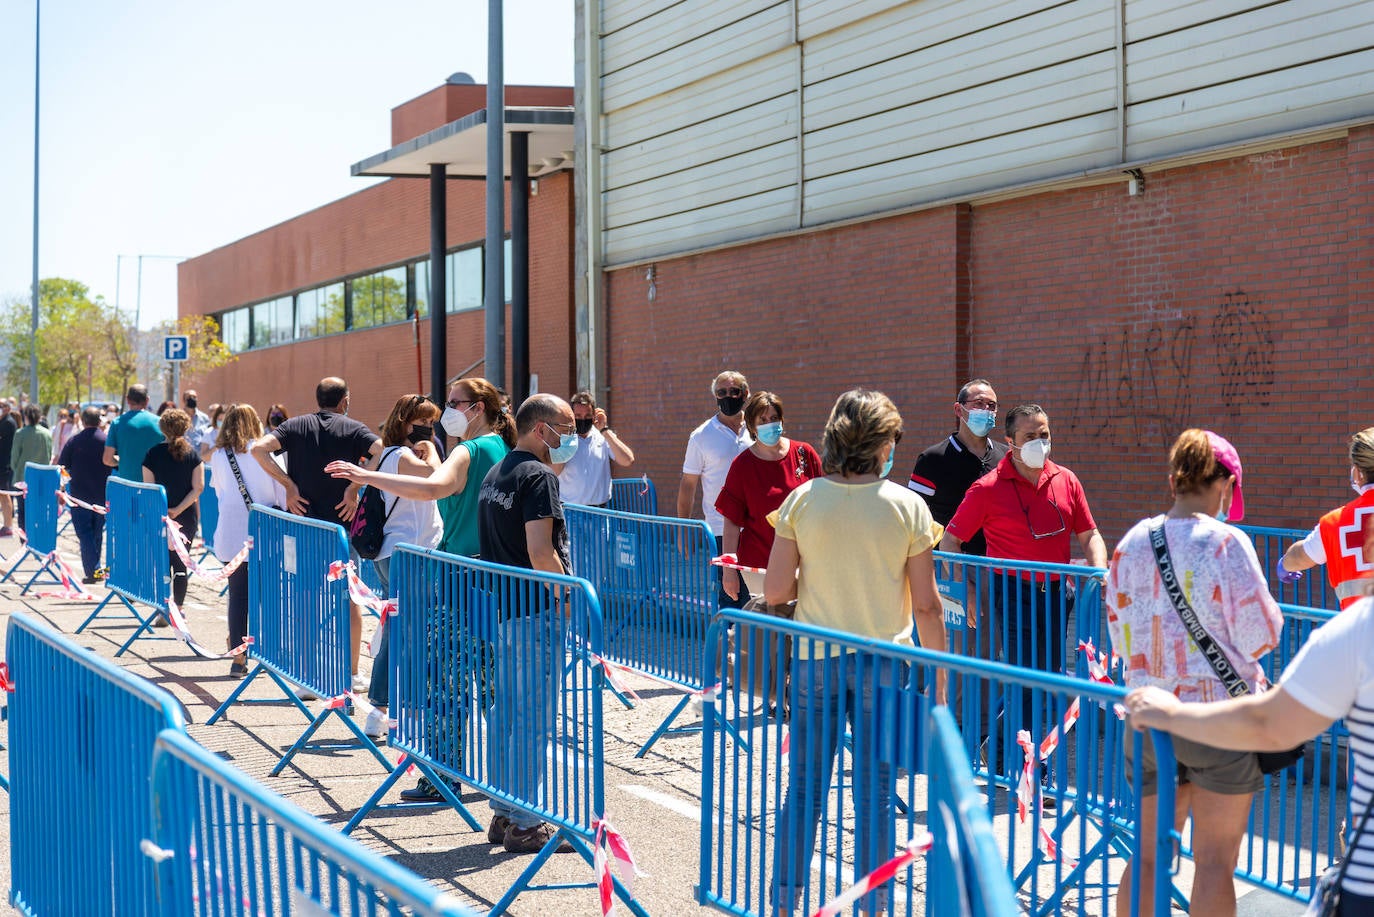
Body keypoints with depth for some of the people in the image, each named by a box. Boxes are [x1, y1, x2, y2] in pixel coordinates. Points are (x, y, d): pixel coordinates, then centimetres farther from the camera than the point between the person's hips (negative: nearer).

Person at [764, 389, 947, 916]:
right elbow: (926, 604, -6)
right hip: (882, 661, -1)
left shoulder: (801, 500, -4)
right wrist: (940, 678, 3)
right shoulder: (907, 506, -7)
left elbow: (775, 591, -6)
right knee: (875, 794, 8)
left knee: (805, 787, 12)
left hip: (816, 659, 2)